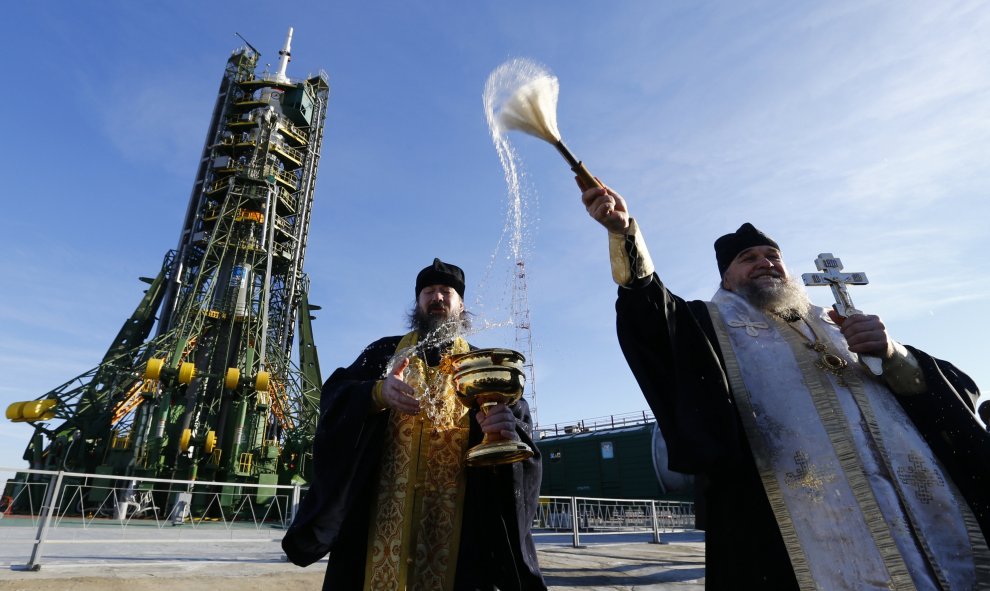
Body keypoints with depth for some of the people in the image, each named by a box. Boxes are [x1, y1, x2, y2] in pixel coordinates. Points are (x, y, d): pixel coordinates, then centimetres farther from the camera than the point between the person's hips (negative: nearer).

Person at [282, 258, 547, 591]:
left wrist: (510, 432, -26)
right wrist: (377, 393, -23)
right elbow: (334, 394, -1)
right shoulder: (385, 351, 12)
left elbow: (521, 423, 0)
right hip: (385, 504, 1)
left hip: (456, 511, 0)